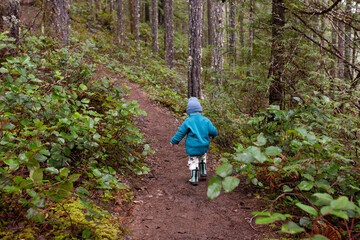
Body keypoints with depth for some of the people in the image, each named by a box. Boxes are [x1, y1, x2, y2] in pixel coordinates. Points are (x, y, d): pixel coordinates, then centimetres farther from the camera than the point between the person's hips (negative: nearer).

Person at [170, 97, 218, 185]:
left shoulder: (188, 121, -10)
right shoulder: (206, 120, -4)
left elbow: (180, 133, -5)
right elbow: (213, 131, -1)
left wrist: (173, 141, 7)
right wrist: (214, 134, 24)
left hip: (192, 147, -3)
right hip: (204, 146, 3)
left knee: (193, 161, 8)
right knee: (203, 158, 28)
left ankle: (194, 179, 10)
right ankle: (203, 173, 29)